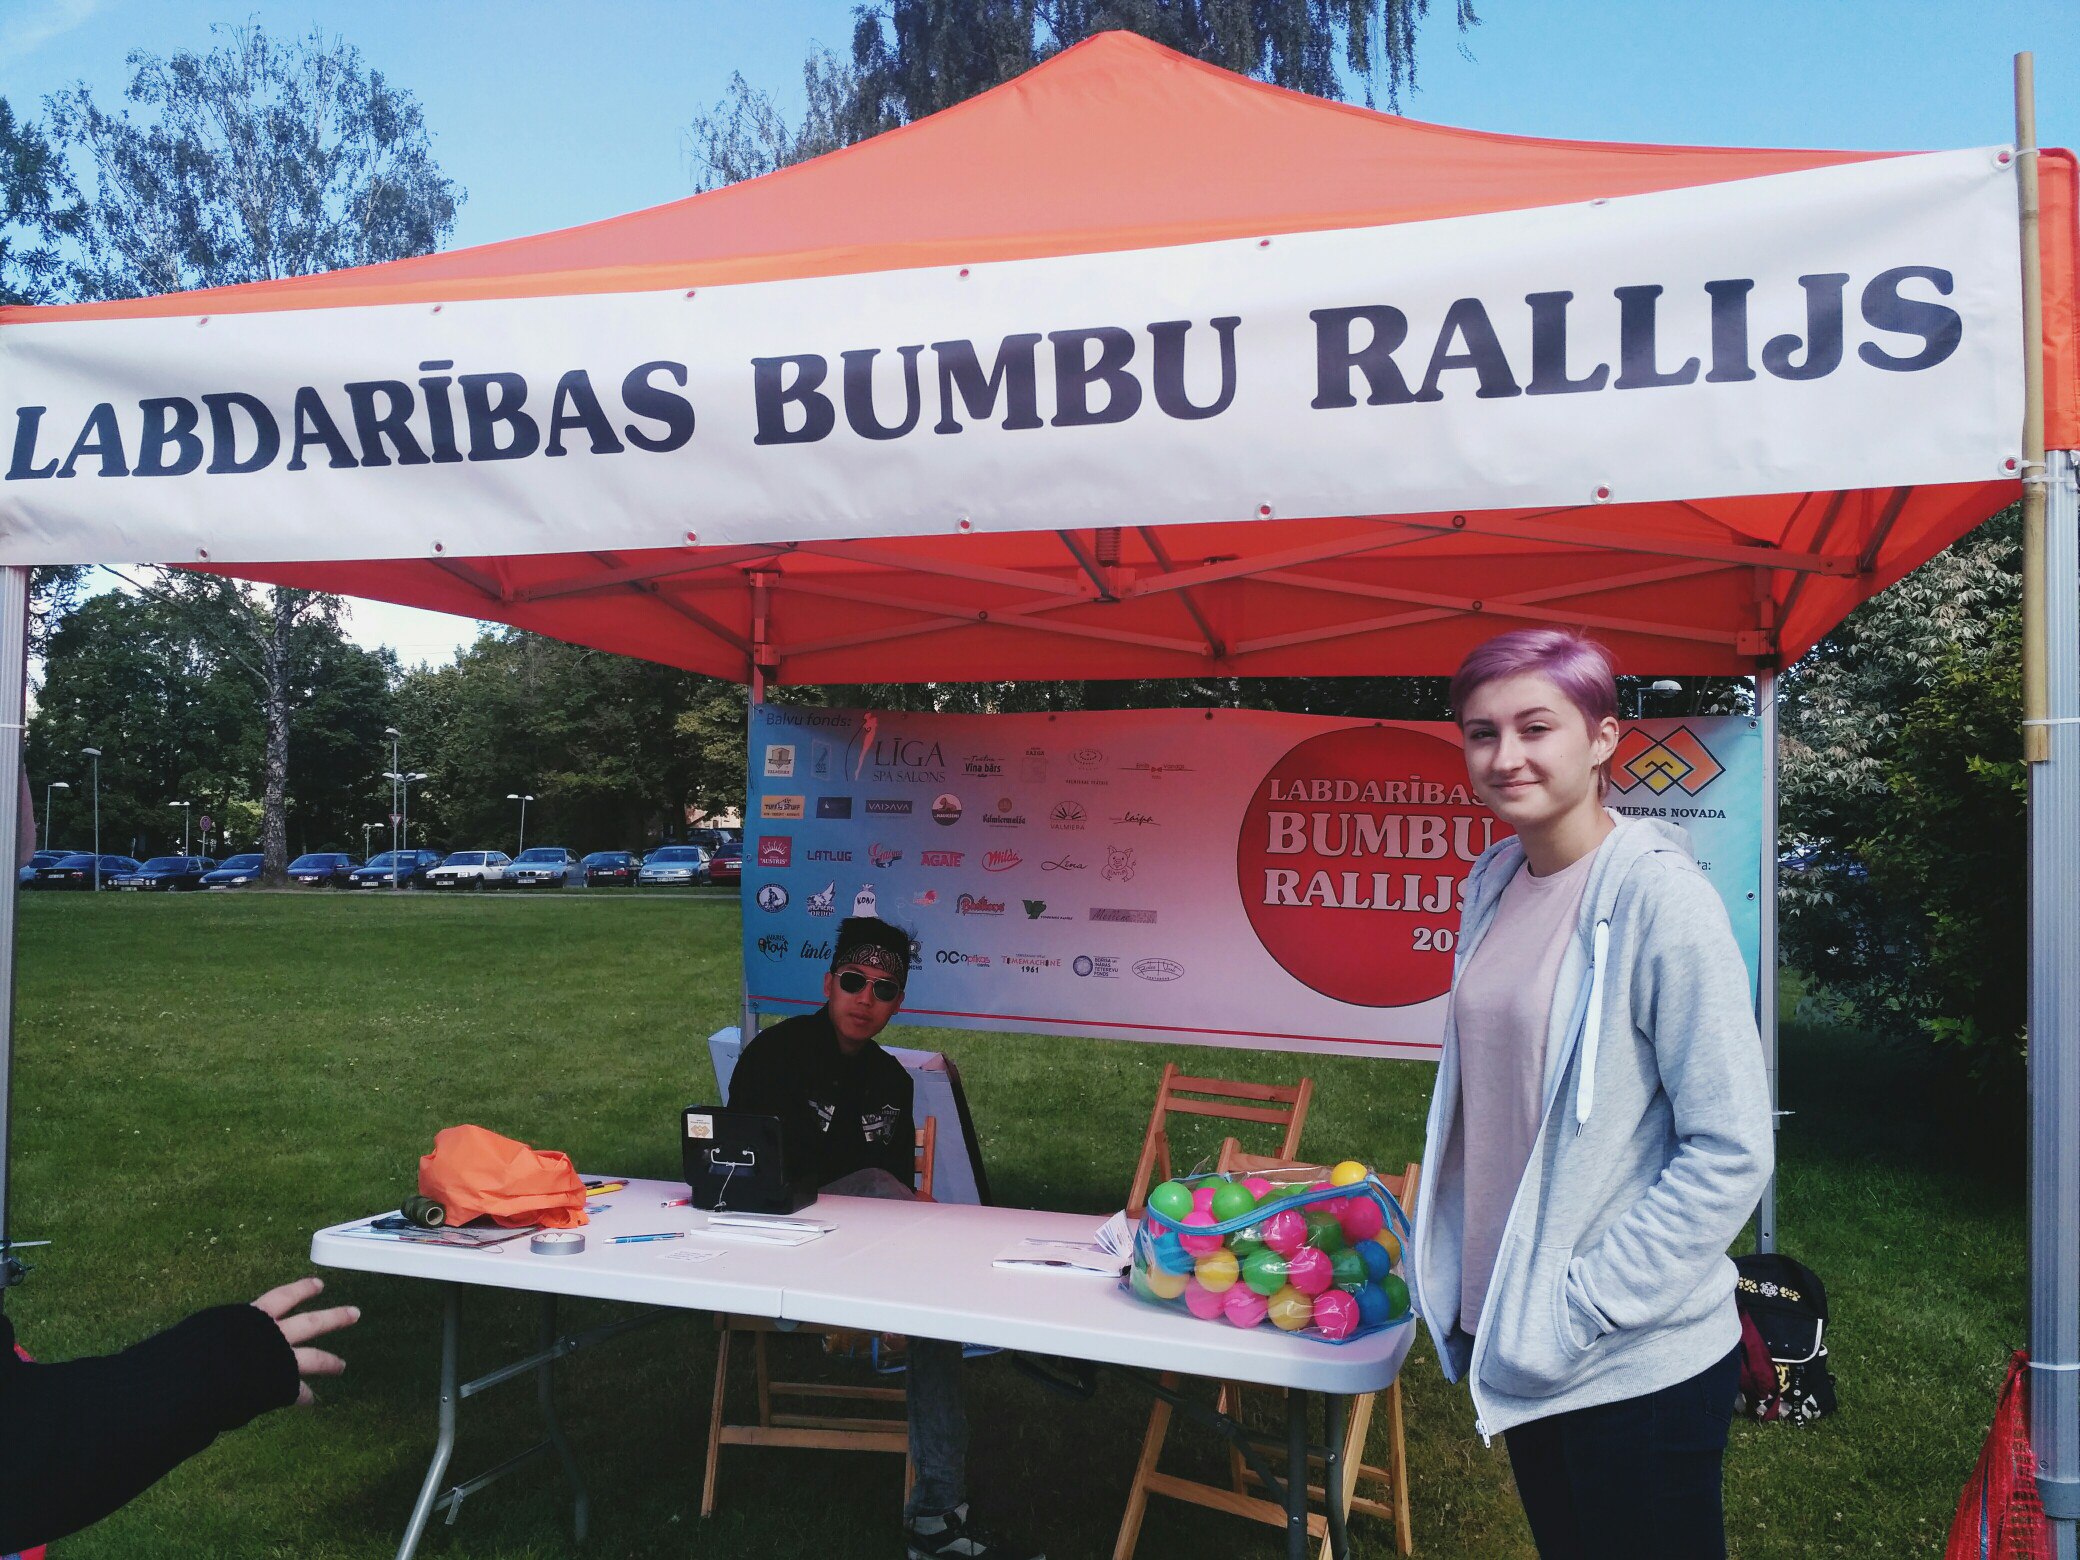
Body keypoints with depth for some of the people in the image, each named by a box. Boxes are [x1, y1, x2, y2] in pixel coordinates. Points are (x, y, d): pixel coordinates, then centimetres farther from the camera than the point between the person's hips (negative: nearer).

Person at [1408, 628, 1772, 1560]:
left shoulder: (1657, 895, -17)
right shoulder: (1495, 883, 4)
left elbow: (1733, 1151, -19)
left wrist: (1582, 1307, -18)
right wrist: (1488, 1294, 10)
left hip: (1639, 1365, -7)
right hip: (1516, 1338, 7)